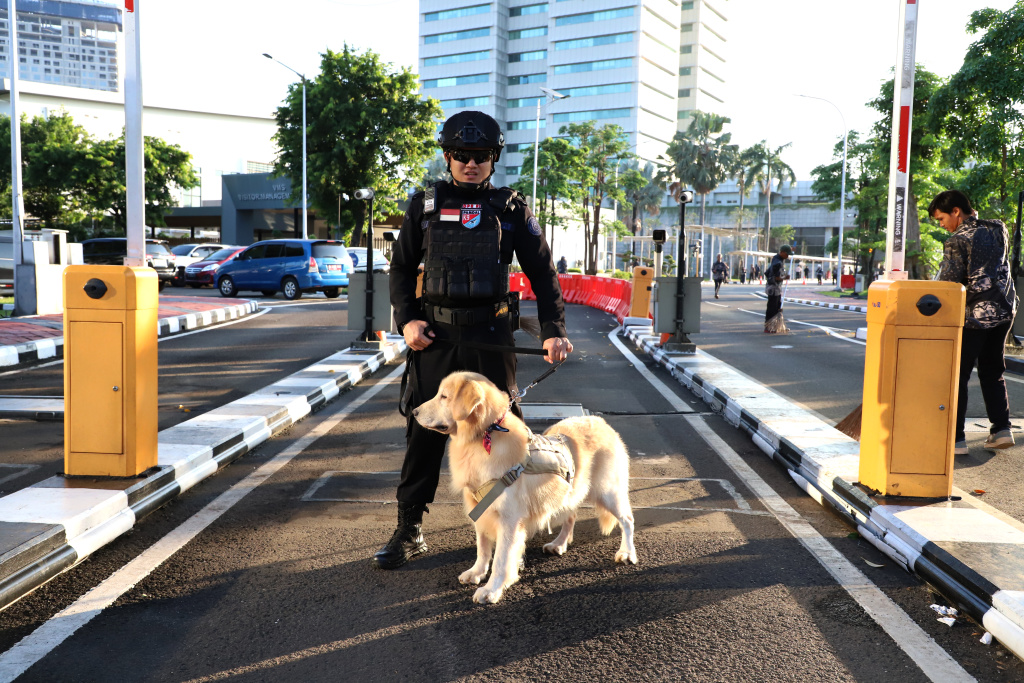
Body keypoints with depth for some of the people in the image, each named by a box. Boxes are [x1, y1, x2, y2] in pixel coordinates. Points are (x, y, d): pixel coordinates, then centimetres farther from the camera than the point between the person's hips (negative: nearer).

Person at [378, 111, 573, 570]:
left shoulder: (511, 209, 6)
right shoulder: (425, 205, 9)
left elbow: (542, 273, 6)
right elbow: (401, 267, 13)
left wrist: (554, 331, -4)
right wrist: (407, 319, -3)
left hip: (491, 334, -1)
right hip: (435, 335, 1)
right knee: (424, 432, 3)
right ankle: (409, 531, 13)